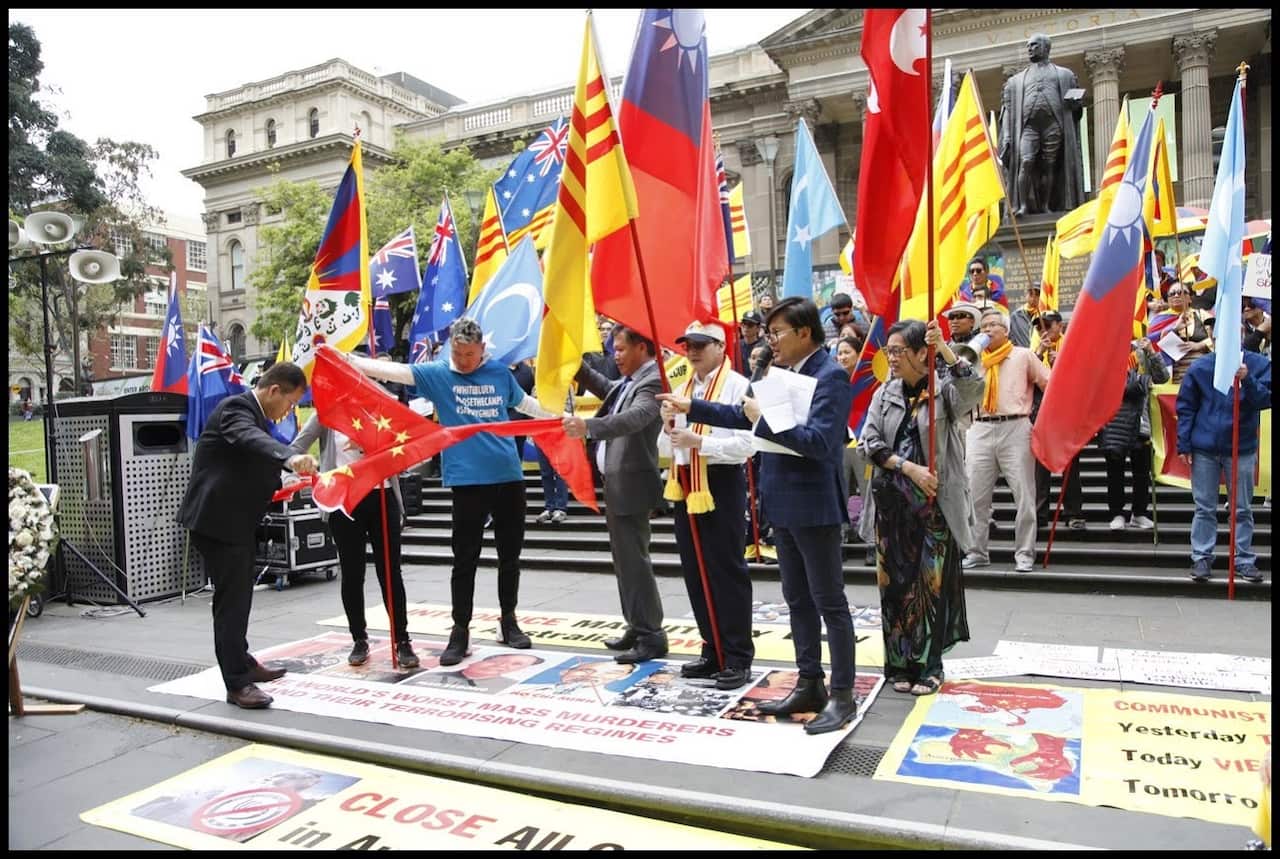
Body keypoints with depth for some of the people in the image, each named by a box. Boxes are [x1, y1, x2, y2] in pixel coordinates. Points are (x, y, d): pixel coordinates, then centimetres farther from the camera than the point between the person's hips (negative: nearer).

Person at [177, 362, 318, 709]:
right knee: (231, 598, -8)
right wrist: (290, 457, -59)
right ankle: (237, 683, -2)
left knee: (238, 595, 21)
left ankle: (241, 662, 35)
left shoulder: (254, 413, 12)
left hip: (234, 519, 11)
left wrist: (275, 488, 15)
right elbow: (251, 439, -42)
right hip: (217, 519, -11)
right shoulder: (236, 407, -19)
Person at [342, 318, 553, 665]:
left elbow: (525, 403, 23)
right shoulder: (437, 374, 0)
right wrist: (345, 359, -20)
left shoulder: (500, 373, 7)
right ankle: (460, 631, 12)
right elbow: (393, 370, -10)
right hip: (467, 480, -2)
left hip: (509, 476, 3)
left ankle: (509, 620, 28)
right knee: (465, 559, 1)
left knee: (510, 554, 12)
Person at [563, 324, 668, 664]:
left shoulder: (652, 382, -18)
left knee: (634, 560, -5)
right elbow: (607, 391, 33)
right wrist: (576, 365, 22)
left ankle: (652, 636, 4)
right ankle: (637, 628, 27)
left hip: (630, 485, -11)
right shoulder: (630, 381, 13)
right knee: (625, 559, 17)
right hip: (616, 483, 11)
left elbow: (634, 417, -36)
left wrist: (589, 426, -50)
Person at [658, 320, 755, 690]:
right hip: (685, 486, 8)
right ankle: (713, 650, 26)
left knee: (727, 571, -2)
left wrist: (697, 440, -23)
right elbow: (664, 447, 15)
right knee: (696, 572, 13)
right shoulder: (682, 389, 15)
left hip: (721, 485, -8)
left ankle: (737, 657, 10)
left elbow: (744, 445, -18)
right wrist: (669, 433, -7)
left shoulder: (738, 386, -8)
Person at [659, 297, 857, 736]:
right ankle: (809, 686, 27)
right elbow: (745, 416, 18)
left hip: (813, 506, -9)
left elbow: (819, 441, -26)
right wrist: (691, 407, 16)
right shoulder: (784, 373, 10)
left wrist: (764, 420, -22)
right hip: (783, 504, 9)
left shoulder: (830, 376, -15)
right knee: (798, 600, 15)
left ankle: (842, 695, 13)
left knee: (829, 602, 2)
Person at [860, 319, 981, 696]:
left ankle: (929, 665, 14)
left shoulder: (944, 390, -3)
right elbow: (871, 443, 1)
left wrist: (944, 349, -32)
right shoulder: (884, 394, 8)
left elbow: (974, 388, -26)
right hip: (891, 502, 4)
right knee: (895, 581, 7)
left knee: (932, 582, 1)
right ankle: (900, 663, 19)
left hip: (935, 503, -3)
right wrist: (910, 468, -11)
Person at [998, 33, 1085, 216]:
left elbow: (1075, 102, 21)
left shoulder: (1064, 74, 21)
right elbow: (1008, 108, 14)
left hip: (1054, 125, 0)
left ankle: (1045, 206, -3)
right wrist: (1007, 138, 1)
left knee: (1048, 166, -5)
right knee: (1025, 162, -19)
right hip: (1028, 126, 0)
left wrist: (1074, 103, -5)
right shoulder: (1016, 80, 22)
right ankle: (1023, 205, -20)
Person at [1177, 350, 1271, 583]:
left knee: (1243, 509, 10)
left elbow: (1265, 399, -12)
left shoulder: (1259, 365, -3)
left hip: (1242, 449, 0)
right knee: (1204, 508, 8)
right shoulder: (1200, 367, -3)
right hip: (1204, 449, 0)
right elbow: (1185, 408, 0)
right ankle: (1201, 558, 16)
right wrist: (1183, 445, -2)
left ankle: (1245, 560, 20)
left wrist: (1248, 379, -29)